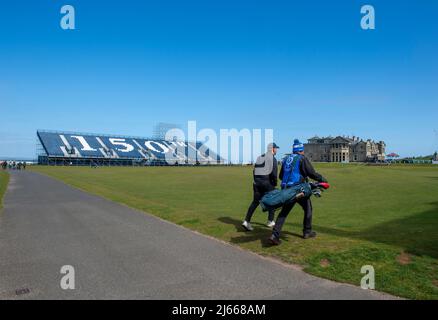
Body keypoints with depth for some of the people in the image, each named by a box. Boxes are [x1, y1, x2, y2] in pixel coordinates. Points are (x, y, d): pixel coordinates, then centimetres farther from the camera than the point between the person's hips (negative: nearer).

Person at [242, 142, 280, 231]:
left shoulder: (259, 157, 16)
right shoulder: (272, 158, -6)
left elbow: (254, 171, 15)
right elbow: (273, 173, -15)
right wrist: (275, 183, -1)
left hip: (257, 181, 6)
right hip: (267, 182, -6)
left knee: (255, 202, 5)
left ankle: (246, 221, -7)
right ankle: (270, 221, 20)